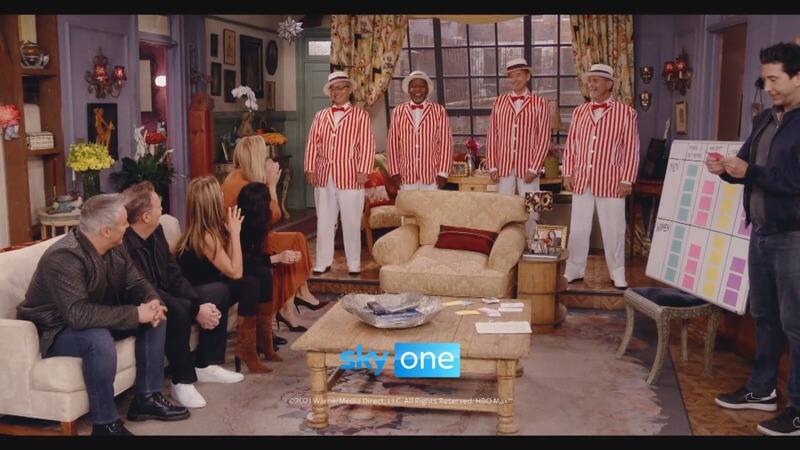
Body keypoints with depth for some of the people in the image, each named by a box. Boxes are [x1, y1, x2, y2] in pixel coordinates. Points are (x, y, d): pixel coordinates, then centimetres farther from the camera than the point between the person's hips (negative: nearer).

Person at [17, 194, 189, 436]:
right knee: (100, 341, -38)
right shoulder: (63, 258, -31)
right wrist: (136, 314, -37)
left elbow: (135, 282, 2)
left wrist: (153, 302, -22)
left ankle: (146, 397, 5)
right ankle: (104, 423, -20)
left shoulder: (115, 248, -5)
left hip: (98, 320, 9)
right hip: (55, 330, -8)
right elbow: (79, 314, -41)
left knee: (156, 317, -3)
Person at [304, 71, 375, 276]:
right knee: (324, 222, 8)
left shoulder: (360, 115, 2)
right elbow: (312, 144, 12)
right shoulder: (320, 116, 14)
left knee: (351, 223, 2)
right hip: (324, 177, 4)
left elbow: (367, 145, -4)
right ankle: (323, 262, 17)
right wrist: (310, 169, 4)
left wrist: (363, 171, -11)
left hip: (349, 177, -4)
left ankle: (354, 264, 12)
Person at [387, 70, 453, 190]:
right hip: (406, 176, 1)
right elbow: (392, 143, 7)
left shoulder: (439, 111, 3)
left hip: (431, 176, -1)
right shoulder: (398, 111, 8)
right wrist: (394, 172, 1)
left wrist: (443, 173, -5)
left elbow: (446, 143, 1)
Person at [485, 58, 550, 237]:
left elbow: (543, 137, -3)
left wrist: (534, 168, -10)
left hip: (527, 167, -2)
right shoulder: (499, 102, 7)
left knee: (530, 212, 2)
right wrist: (492, 166, 0)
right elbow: (492, 135, 6)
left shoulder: (539, 103, 0)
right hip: (504, 167, 2)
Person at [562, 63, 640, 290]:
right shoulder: (579, 112, 9)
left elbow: (632, 149, -4)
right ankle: (574, 270, 21)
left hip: (610, 182, -4)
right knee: (577, 228, 10)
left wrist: (627, 180, -8)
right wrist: (568, 173, 5)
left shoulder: (626, 113, -3)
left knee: (613, 229, 4)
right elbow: (570, 145, 12)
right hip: (581, 181, 4)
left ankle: (617, 273, 17)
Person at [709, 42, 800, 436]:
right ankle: (761, 390, 30)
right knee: (764, 315, 17)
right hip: (761, 233, 9)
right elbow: (747, 164, 18)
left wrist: (748, 172, -24)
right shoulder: (765, 120, 12)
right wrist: (726, 169, -3)